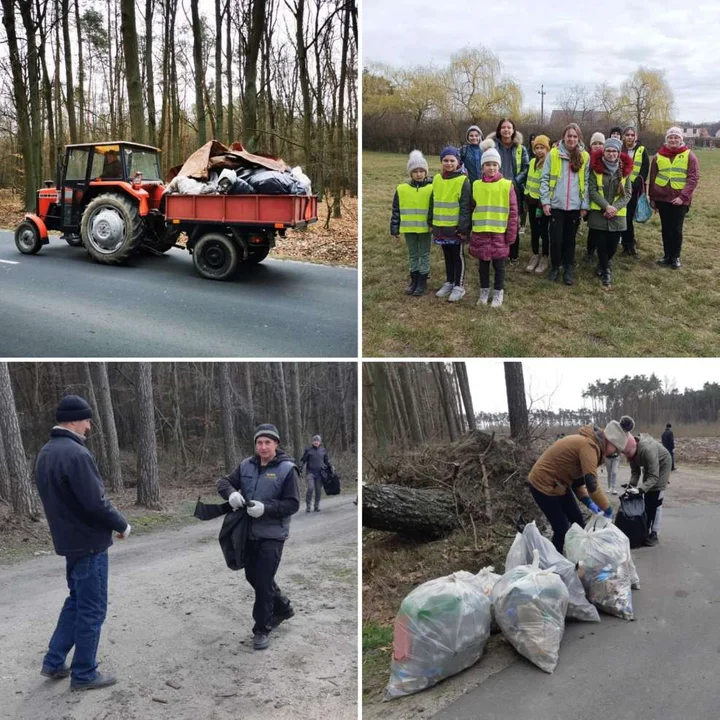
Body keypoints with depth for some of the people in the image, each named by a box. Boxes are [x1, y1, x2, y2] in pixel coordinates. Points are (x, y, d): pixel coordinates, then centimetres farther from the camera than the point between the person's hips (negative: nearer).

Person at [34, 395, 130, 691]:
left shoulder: (45, 453, 6)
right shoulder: (76, 454, -24)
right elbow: (96, 502, -25)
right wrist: (121, 525, -9)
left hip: (67, 538, 9)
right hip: (88, 541, -9)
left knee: (77, 600, 23)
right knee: (91, 609, 4)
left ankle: (54, 662, 29)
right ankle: (84, 674, 16)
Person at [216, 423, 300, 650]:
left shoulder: (287, 469, -13)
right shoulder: (246, 465, 3)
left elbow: (293, 504, -14)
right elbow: (223, 482, 4)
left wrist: (265, 509, -27)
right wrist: (232, 494, -19)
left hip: (272, 536, -6)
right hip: (249, 533, 7)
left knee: (263, 582, -4)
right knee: (252, 576, 19)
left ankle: (262, 629, 13)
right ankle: (283, 608, 41)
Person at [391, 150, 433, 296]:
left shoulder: (431, 188, -5)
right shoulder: (402, 188, 0)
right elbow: (396, 210, 6)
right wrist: (394, 228, 5)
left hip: (425, 228, -2)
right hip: (408, 228, 3)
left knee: (424, 255, 7)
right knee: (412, 255, 13)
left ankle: (422, 282, 15)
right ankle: (414, 280, 24)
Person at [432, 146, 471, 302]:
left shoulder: (463, 181, -10)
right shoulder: (436, 179, 7)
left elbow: (465, 207, -12)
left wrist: (463, 227, -16)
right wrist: (433, 223, 13)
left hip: (456, 227, -5)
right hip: (441, 226, 5)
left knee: (458, 256, 5)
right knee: (447, 255, 16)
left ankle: (459, 286, 13)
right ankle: (449, 282, 29)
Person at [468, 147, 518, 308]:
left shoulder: (507, 185, -5)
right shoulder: (476, 185, 3)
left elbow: (513, 211, -3)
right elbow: (471, 208, 8)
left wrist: (511, 234, -6)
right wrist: (470, 229, 5)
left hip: (499, 233, -2)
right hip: (480, 232, 2)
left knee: (499, 264, 7)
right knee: (483, 264, 12)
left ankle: (498, 293, 20)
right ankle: (484, 291, 26)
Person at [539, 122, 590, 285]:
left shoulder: (584, 157, 3)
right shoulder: (553, 154, -2)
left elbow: (586, 182, 5)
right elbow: (545, 178, -1)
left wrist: (585, 205, 1)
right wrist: (545, 201, -8)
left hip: (575, 206, 1)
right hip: (556, 205, -1)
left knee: (570, 239, 9)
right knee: (556, 238, 0)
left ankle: (569, 268, 21)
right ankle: (555, 267, 18)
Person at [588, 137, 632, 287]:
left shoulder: (625, 169, 2)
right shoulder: (596, 167, -4)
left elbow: (628, 193, 1)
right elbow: (592, 190, -8)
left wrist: (615, 207, -14)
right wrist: (606, 206, -18)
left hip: (618, 215, 2)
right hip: (598, 213, -2)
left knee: (613, 244, 5)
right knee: (601, 244, 0)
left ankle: (604, 264, 34)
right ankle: (606, 270, 18)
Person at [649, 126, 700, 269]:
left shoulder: (689, 155, -3)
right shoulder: (659, 156, 6)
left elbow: (693, 177, -8)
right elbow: (652, 178, 11)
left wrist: (683, 196, -17)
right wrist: (652, 198, 9)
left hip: (679, 199, -3)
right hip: (662, 198, 3)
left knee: (676, 229, 0)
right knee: (665, 229, 10)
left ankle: (675, 257, 15)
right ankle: (667, 255, 21)